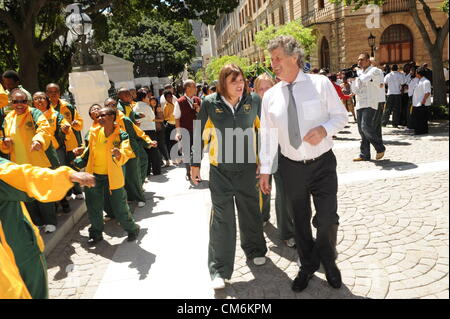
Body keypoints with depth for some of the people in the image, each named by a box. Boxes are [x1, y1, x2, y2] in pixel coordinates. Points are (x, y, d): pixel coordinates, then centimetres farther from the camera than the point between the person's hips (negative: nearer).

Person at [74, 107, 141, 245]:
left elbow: (125, 154, -29)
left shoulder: (121, 135, -14)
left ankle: (132, 229, 28)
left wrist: (119, 155, -49)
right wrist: (80, 161, 18)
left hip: (112, 177, -4)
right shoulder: (94, 133, -2)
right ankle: (96, 233, 34)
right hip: (94, 176, 4)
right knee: (94, 208, 13)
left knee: (119, 208, 3)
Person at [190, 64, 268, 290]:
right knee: (222, 217, 0)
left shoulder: (254, 100, -2)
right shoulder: (210, 103, -5)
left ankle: (255, 250, 40)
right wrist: (195, 164, 4)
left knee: (251, 211, 15)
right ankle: (219, 270, 9)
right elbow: (201, 135, 2)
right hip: (220, 170, -1)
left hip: (248, 167, 2)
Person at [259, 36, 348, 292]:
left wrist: (324, 129, -21)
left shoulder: (320, 83, -4)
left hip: (322, 164, -2)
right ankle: (308, 266, 37)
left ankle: (327, 260, 30)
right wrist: (265, 170, 4)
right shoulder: (270, 96, 3)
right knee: (300, 221, 14)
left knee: (328, 219, -2)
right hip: (291, 167, 2)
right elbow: (267, 135, 5)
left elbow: (341, 115, 0)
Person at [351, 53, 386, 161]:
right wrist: (352, 80, -3)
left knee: (366, 126, -21)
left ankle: (380, 148, -2)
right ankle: (364, 155, 12)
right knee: (361, 129, 5)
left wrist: (356, 75, -2)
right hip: (359, 104, 7)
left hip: (370, 104, -7)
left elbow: (364, 79, -19)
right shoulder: (359, 72, 19)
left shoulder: (374, 71, -1)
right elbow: (354, 90, 13)